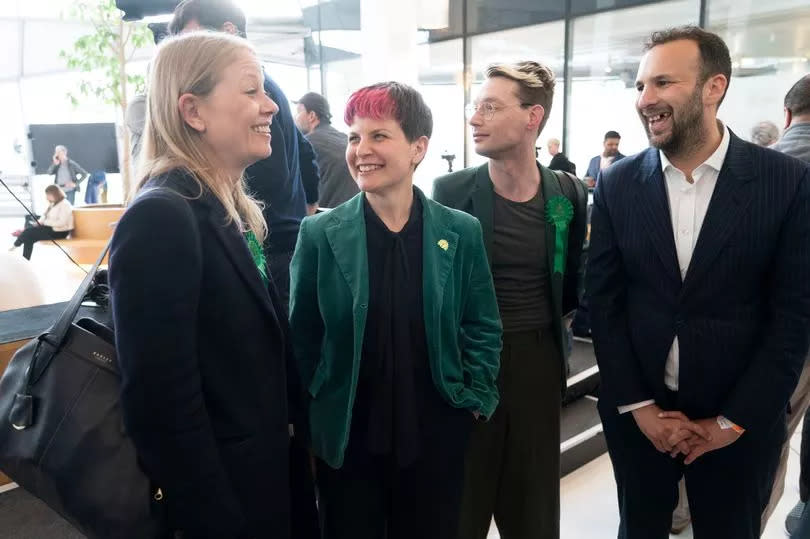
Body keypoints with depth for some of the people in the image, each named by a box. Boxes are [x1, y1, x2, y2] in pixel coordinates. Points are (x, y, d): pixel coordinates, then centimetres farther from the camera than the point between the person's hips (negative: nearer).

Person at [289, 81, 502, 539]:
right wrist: (308, 415, 1)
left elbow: (483, 328, 5)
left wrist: (476, 400, 0)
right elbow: (302, 335, 1)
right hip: (347, 438, 0)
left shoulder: (461, 232, -3)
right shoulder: (320, 234, -6)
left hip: (437, 436, 1)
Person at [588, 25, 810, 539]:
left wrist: (733, 420, -8)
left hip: (738, 420, -1)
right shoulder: (617, 184, -4)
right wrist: (638, 406, -6)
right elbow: (604, 302, -3)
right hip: (637, 413, 2)